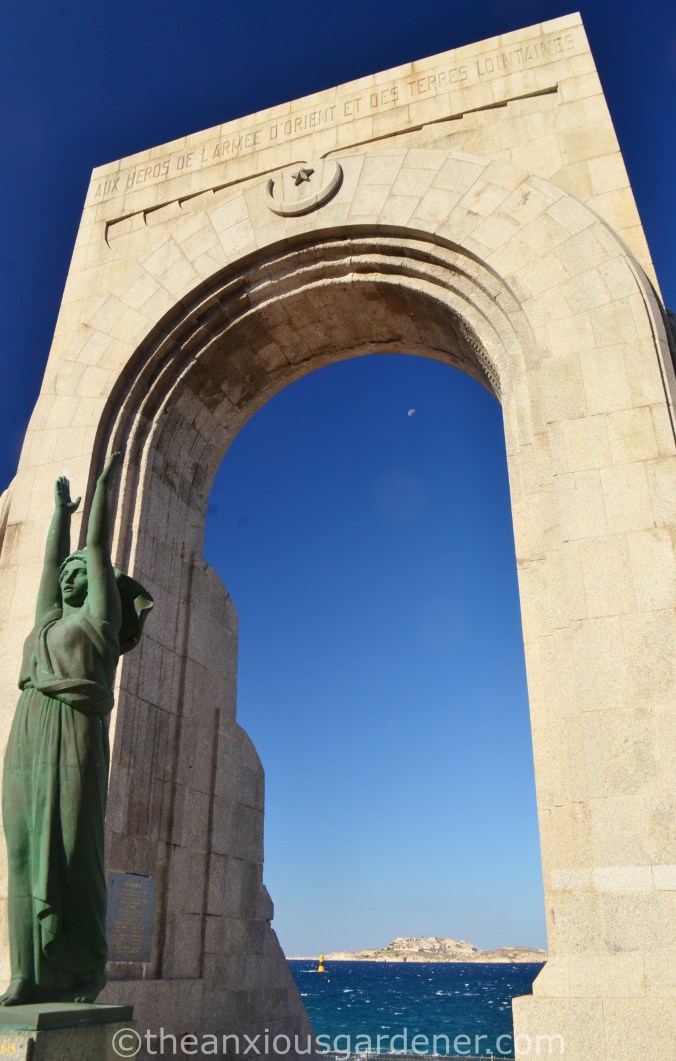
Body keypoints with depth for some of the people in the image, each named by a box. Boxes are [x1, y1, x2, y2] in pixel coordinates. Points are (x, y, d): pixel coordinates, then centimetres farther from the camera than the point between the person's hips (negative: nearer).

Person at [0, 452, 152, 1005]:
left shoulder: (100, 616, 9)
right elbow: (53, 559, 32)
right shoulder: (49, 620, 25)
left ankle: (85, 972, -1)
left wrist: (105, 481, 18)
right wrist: (62, 508, 43)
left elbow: (98, 546, 11)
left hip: (75, 740, -6)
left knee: (73, 854, -8)